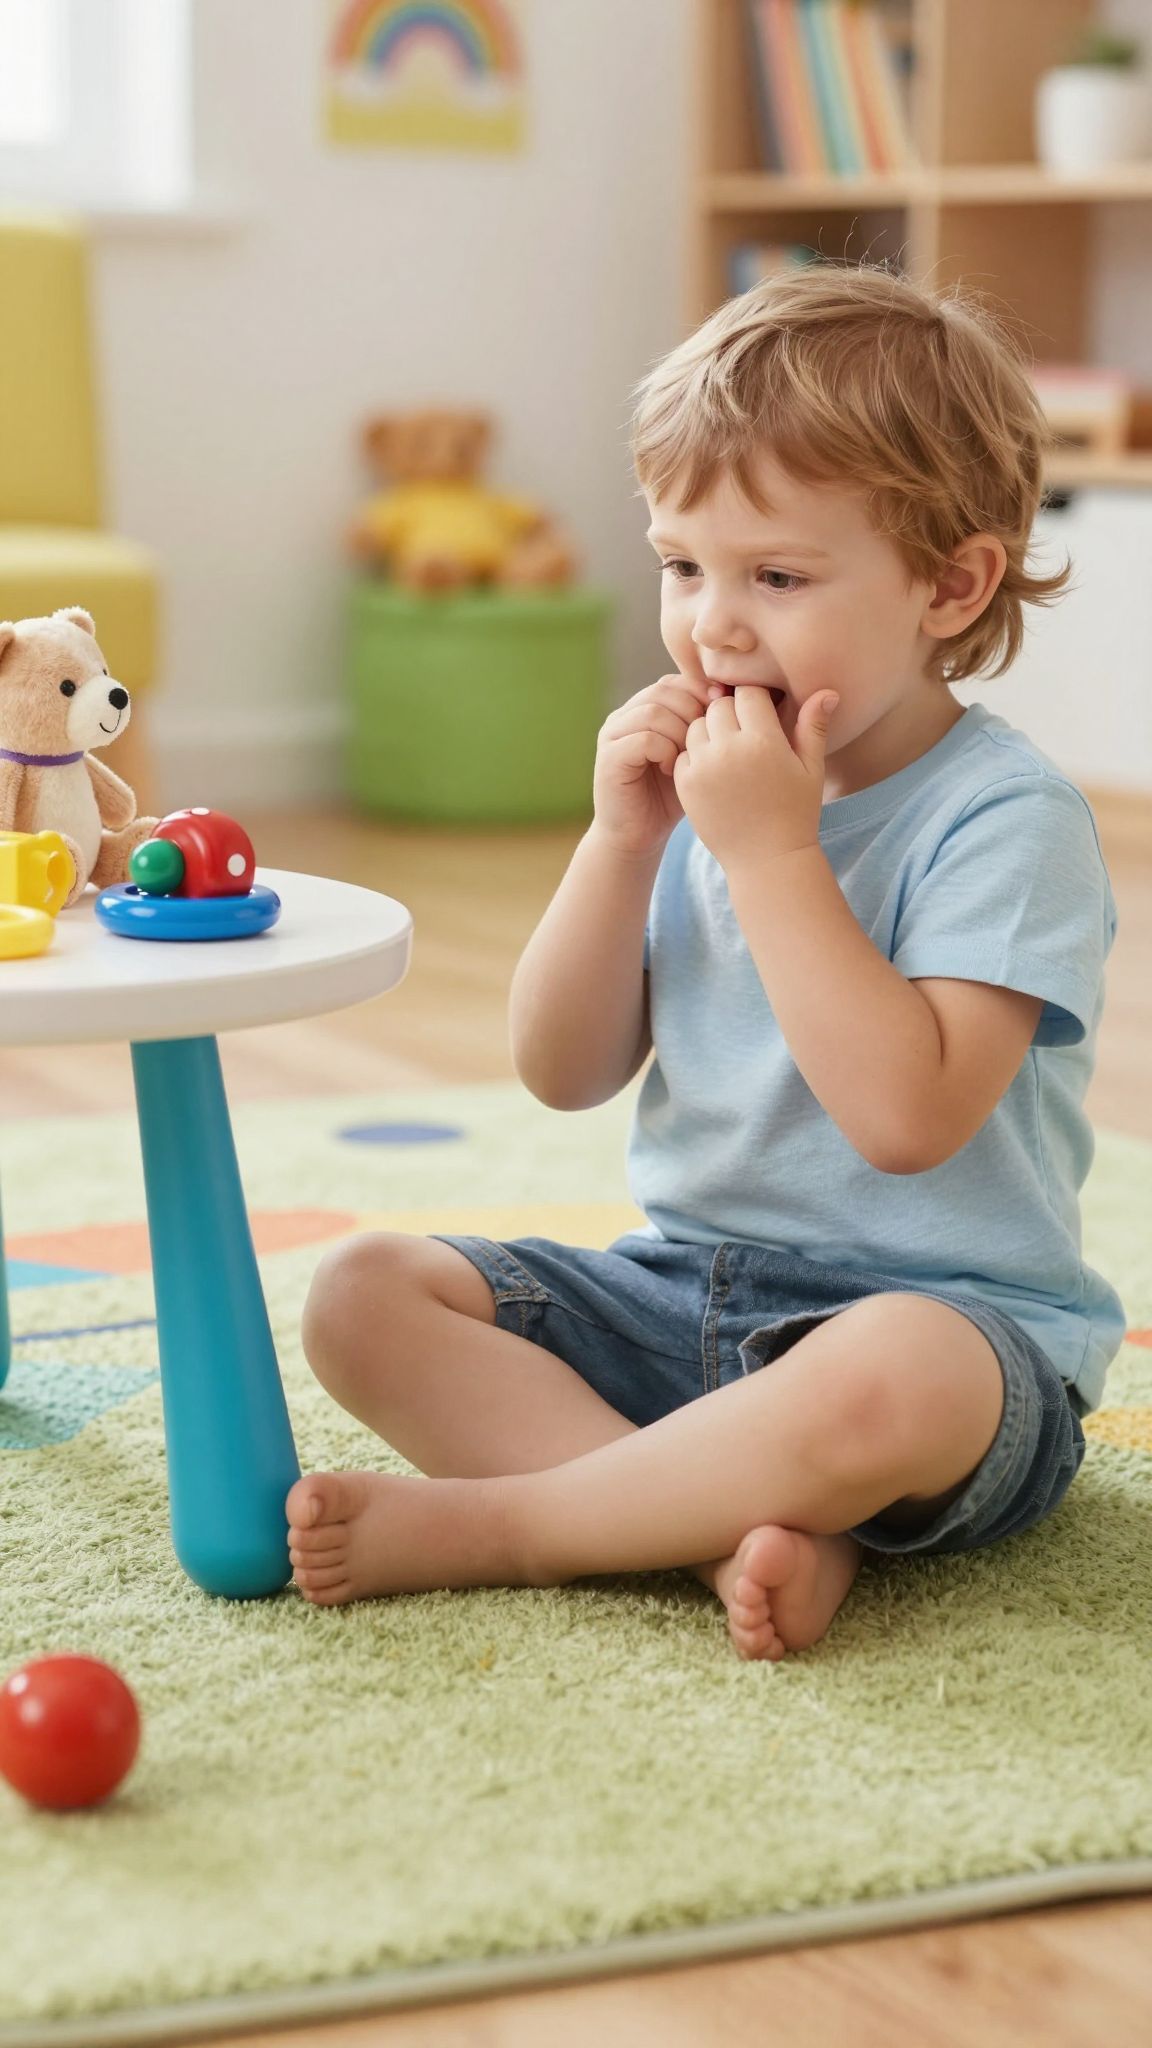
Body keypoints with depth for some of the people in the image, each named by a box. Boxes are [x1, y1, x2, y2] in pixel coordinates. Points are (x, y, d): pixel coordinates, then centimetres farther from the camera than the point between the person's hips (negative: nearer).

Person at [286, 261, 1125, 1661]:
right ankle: (741, 1526, -25)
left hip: (948, 1306, -7)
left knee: (888, 1378, -42)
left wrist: (771, 852, -24)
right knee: (361, 1297, -8)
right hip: (683, 1287, 7)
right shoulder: (702, 782, 7)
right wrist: (622, 841, -9)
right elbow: (564, 1072, 5)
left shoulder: (1007, 816, -14)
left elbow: (907, 1113, -26)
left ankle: (483, 1521, -20)